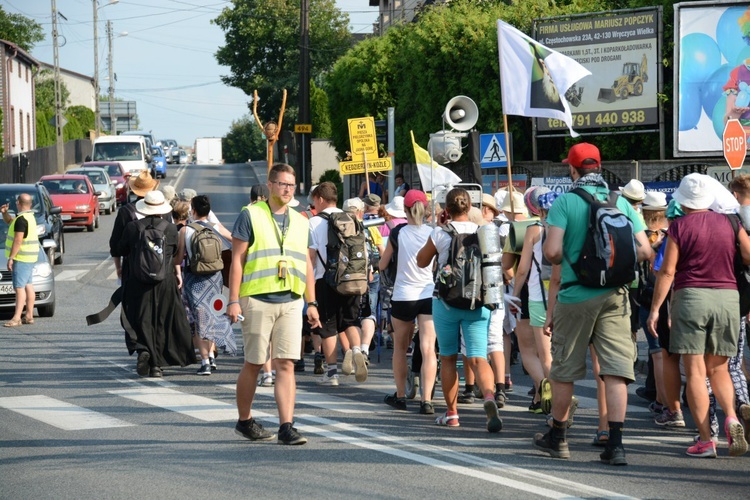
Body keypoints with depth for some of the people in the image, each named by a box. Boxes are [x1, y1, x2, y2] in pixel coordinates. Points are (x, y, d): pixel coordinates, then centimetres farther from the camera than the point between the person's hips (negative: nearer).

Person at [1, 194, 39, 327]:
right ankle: (29, 316, 15)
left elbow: (18, 240, -22)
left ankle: (17, 318, -17)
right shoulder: (29, 217, 13)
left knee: (19, 287, -12)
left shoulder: (21, 220, -18)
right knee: (28, 286, 11)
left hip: (21, 258, -10)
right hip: (30, 258, 10)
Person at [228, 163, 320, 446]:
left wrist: (312, 303, 14)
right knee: (253, 364, 4)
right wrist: (234, 300, -9)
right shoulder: (251, 215, 0)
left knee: (286, 364, -4)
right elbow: (237, 259, -3)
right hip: (257, 299, -4)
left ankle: (286, 427, -6)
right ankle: (244, 421, 20)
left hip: (291, 301, 4)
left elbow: (306, 263, 20)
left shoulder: (299, 221, 15)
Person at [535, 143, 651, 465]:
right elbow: (644, 250, 0)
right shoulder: (621, 202, 4)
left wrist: (562, 261, 8)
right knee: (616, 369, -2)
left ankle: (557, 438, 25)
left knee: (564, 370, 12)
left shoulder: (565, 202, -6)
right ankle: (615, 445, -10)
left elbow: (552, 251, -14)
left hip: (575, 295, -2)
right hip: (614, 296, 2)